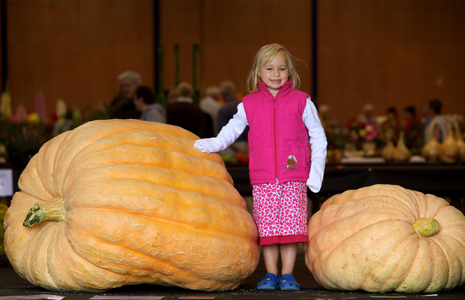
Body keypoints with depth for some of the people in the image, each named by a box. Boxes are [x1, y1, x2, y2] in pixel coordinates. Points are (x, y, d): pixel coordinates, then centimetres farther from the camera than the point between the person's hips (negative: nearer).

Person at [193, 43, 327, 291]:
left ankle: (287, 274, 4)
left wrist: (316, 171, 2)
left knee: (291, 224, -4)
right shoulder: (249, 104, 9)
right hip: (262, 178, 1)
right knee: (266, 226, 1)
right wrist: (213, 144, 1)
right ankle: (270, 274, 10)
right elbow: (233, 129, 19)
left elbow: (318, 137, 8)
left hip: (294, 177, -1)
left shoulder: (301, 101, 5)